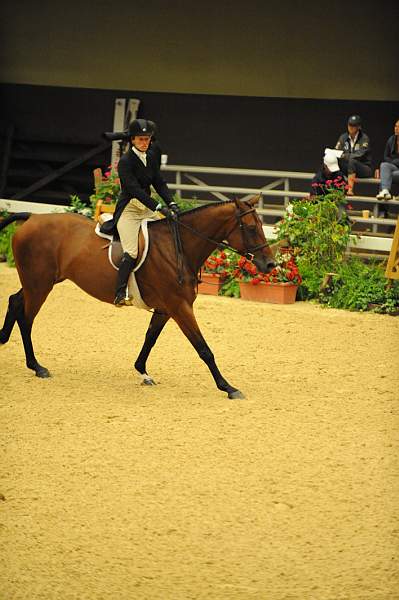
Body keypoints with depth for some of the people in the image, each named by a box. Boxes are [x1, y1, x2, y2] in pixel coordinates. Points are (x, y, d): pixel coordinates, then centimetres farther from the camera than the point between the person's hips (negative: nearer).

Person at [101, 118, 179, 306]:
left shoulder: (151, 157, 10)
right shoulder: (125, 161, -13)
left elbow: (159, 183, 9)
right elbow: (135, 190, -22)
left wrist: (171, 203, -8)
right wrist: (159, 208, -30)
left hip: (147, 208, 8)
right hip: (129, 210, -8)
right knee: (131, 252, -22)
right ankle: (121, 294, -24)